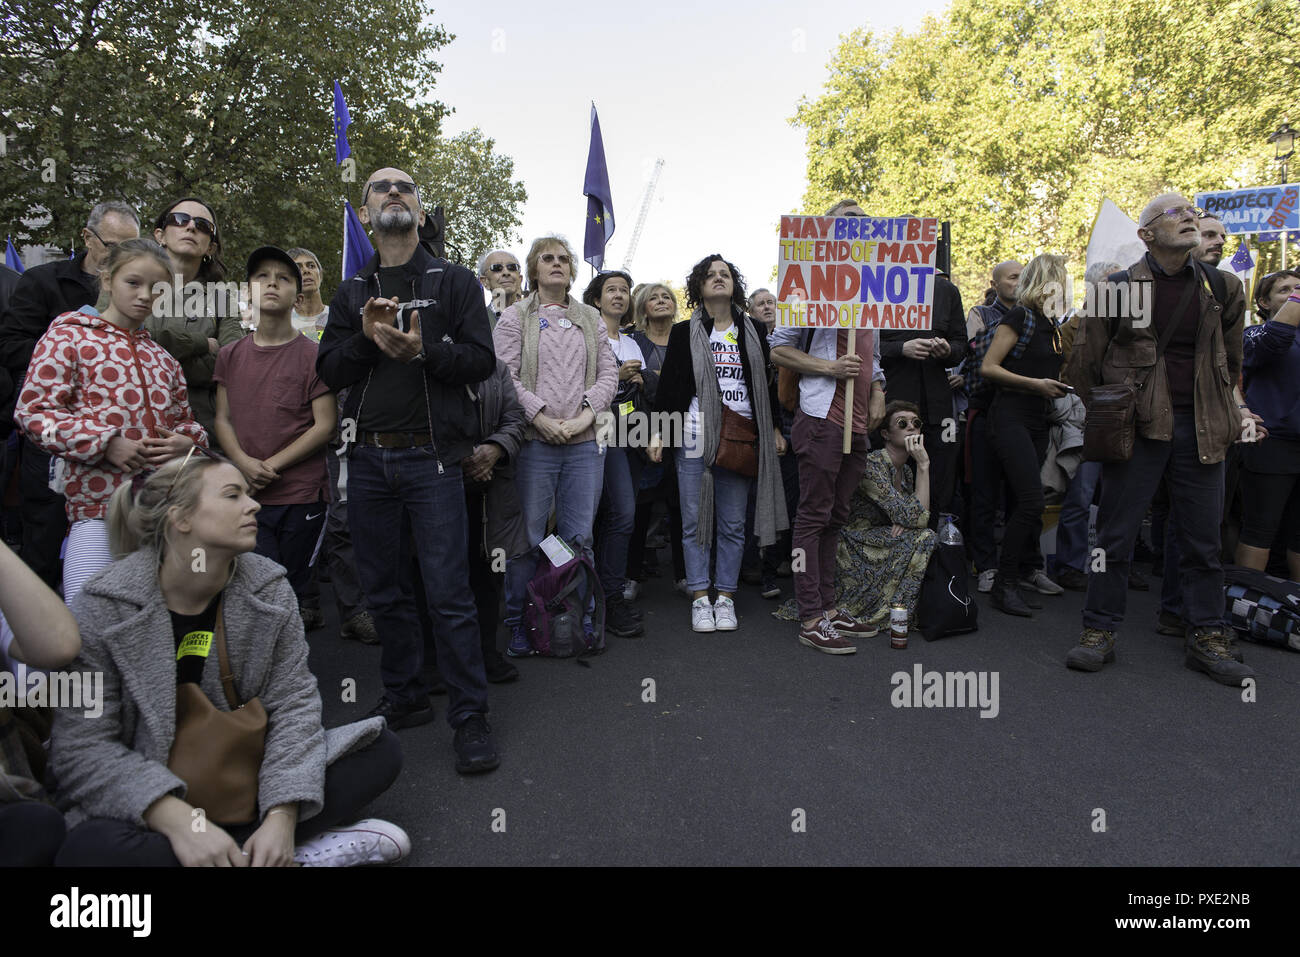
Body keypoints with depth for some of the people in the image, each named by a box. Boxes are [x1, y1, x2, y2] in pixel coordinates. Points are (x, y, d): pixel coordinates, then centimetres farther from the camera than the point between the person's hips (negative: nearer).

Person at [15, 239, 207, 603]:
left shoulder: (163, 358, 20)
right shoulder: (69, 335, 5)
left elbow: (185, 419, 25)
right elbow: (34, 410, -3)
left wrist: (186, 442, 1)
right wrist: (106, 443, -15)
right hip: (96, 504, -4)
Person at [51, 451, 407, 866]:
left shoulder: (269, 588, -6)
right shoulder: (103, 609, -14)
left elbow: (292, 701, -10)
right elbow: (82, 746, -16)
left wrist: (282, 816, -24)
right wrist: (177, 820, -31)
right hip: (151, 804, -2)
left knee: (380, 750, -12)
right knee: (94, 847, -36)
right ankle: (308, 853, -23)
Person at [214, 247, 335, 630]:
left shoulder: (312, 355, -2)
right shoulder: (231, 356, 10)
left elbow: (325, 425, -6)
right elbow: (223, 419, 10)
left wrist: (272, 465, -11)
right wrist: (244, 463, -8)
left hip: (302, 497, -3)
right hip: (246, 497, 3)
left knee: (295, 591, 6)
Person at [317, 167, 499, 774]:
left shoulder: (454, 282, 7)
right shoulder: (352, 293, 17)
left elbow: (481, 360, -3)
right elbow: (328, 372, 7)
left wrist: (421, 350, -19)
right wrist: (367, 339, -11)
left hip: (431, 457, -4)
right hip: (368, 459, 4)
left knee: (449, 593, -5)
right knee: (385, 591, 11)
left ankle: (470, 717, 5)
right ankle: (404, 698, 27)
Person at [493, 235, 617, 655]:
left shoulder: (590, 318, 18)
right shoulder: (515, 317, 8)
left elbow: (608, 373, 10)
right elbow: (505, 376, -4)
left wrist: (585, 415, -6)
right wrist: (541, 418, -14)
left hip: (585, 442, 3)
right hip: (534, 442, -3)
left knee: (579, 537, 7)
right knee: (528, 537, 2)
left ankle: (581, 617, 18)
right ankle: (518, 623, 14)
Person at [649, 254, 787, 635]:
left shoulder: (753, 330, 15)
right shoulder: (684, 332, 9)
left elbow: (767, 382, 16)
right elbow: (668, 384, 4)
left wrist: (775, 428, 12)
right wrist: (658, 431, -4)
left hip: (742, 437, 2)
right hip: (696, 434, -1)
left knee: (733, 523, 4)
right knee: (695, 519, 0)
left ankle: (725, 597, 14)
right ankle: (700, 598, 9)